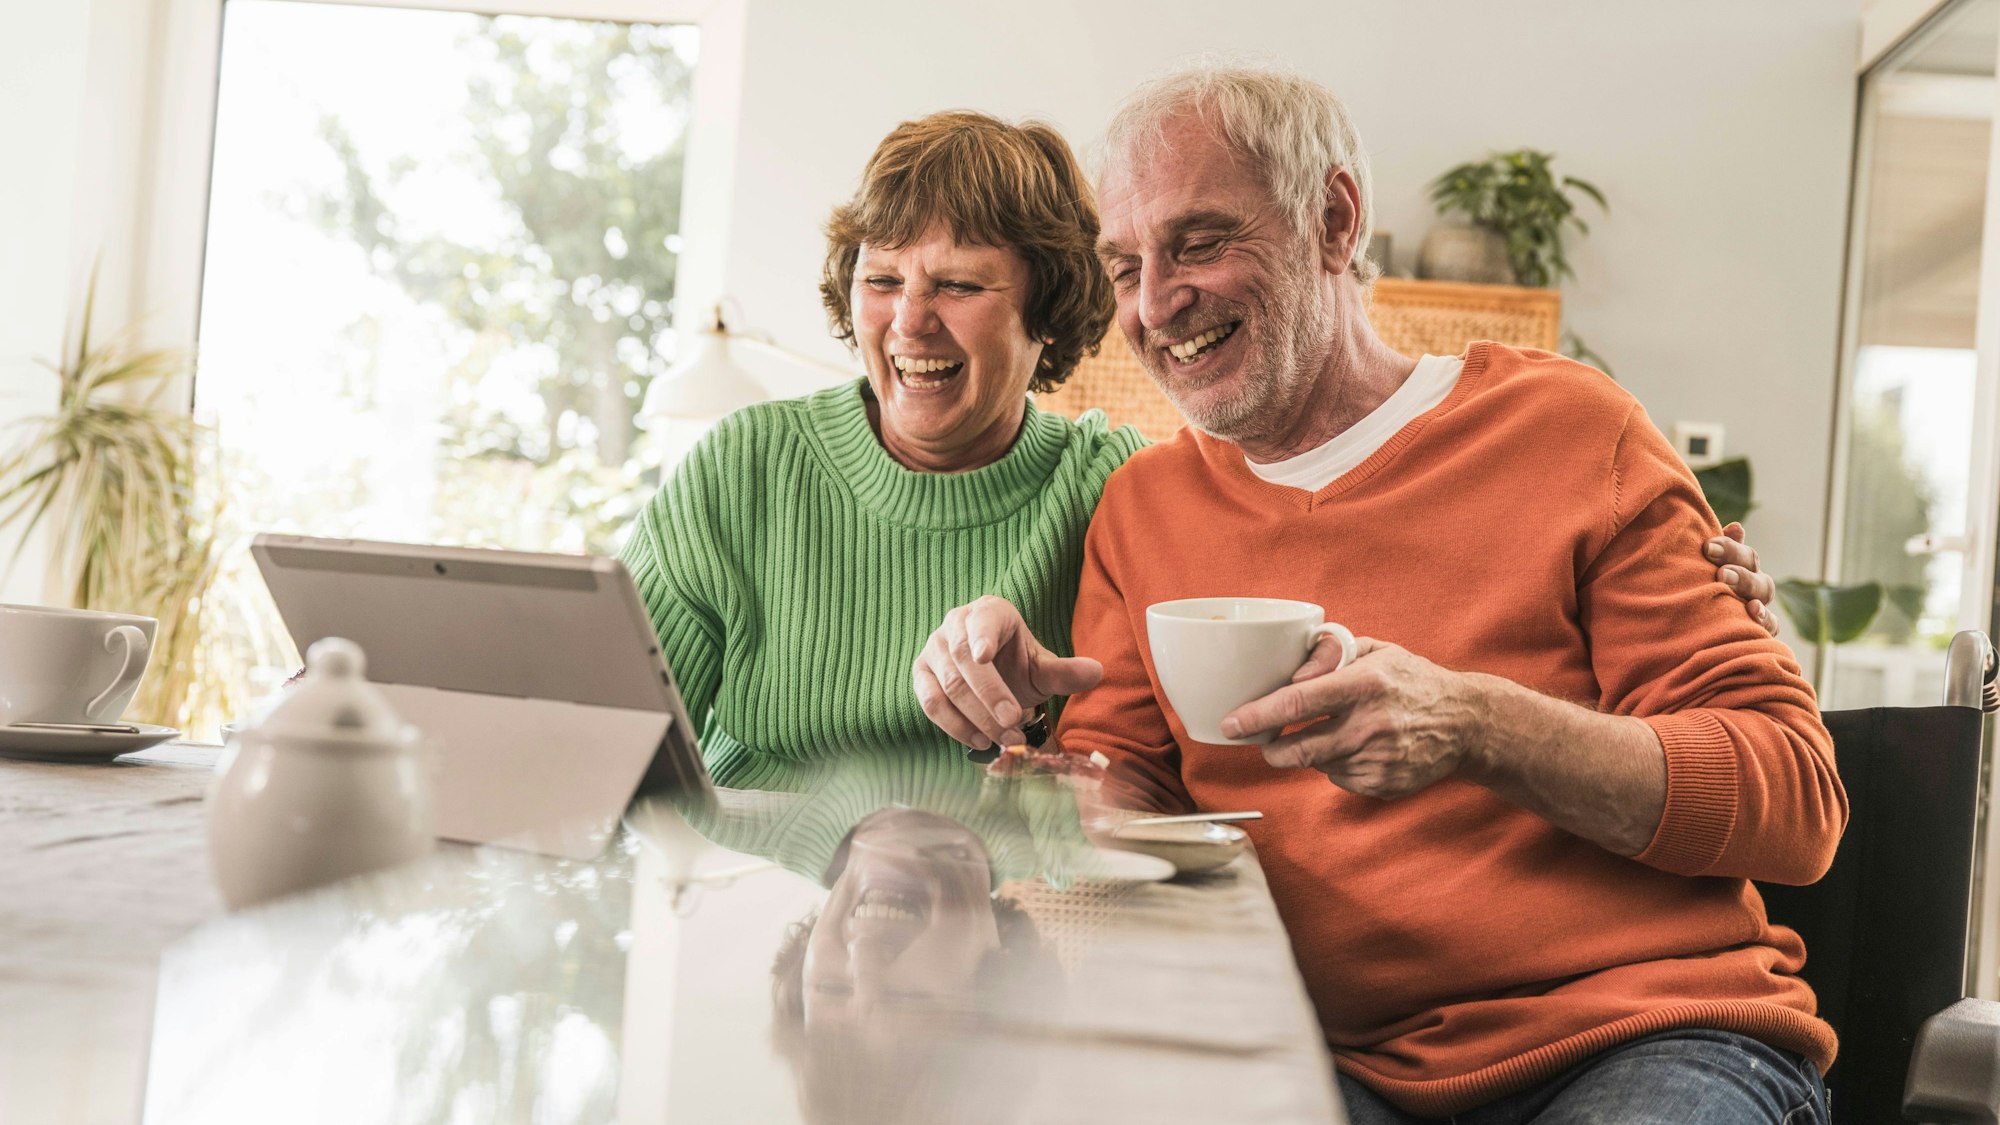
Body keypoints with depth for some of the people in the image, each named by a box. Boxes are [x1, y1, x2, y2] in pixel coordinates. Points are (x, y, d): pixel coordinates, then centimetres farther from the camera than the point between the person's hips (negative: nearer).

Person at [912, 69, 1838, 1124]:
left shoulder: (1566, 428, -1)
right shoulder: (1143, 506, 12)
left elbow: (1798, 799, -5)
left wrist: (1480, 729, -21)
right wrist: (1017, 710, -10)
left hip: (1650, 1038, -1)